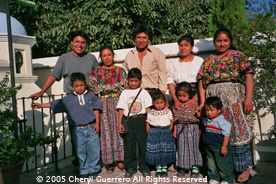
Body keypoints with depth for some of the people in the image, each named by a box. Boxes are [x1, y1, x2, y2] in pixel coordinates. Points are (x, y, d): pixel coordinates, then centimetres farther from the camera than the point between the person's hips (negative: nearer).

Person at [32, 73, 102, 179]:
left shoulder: (91, 96, 3)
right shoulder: (68, 99, 5)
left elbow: (96, 110, 5)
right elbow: (55, 104, 9)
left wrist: (97, 123, -1)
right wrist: (41, 105, 8)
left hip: (91, 128, -1)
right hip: (78, 130, 1)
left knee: (93, 150, 2)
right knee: (80, 151, 6)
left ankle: (93, 169, 21)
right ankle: (84, 171, 22)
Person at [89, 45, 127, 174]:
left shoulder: (120, 70, 11)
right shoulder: (96, 72, 12)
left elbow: (124, 87, 0)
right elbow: (94, 88, 0)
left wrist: (104, 88, -4)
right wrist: (114, 87, -3)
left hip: (117, 103, 0)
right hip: (103, 104, 0)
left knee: (119, 129, -5)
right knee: (106, 131, -2)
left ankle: (120, 160, 3)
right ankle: (110, 163, 6)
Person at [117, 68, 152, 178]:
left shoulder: (144, 92, 7)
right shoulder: (124, 93, 9)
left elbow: (148, 109, 5)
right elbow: (121, 109, 7)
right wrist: (119, 123, 0)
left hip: (141, 120, -1)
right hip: (128, 121, 1)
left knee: (143, 143, 1)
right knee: (128, 145, 5)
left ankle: (144, 167, 16)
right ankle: (131, 167, 17)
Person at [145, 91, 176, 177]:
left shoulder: (168, 111, 2)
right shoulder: (151, 113, 0)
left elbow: (172, 123, 5)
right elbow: (148, 125, 4)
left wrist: (168, 131, -4)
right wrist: (149, 134, -2)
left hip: (166, 132, 1)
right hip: (154, 133, 0)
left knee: (165, 152, 2)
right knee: (155, 152, 1)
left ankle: (164, 168, 17)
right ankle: (158, 169, 16)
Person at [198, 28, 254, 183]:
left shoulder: (238, 56, 10)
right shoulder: (208, 61, 18)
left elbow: (248, 76, 1)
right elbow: (202, 82, 11)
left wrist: (248, 98, -11)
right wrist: (202, 102, -1)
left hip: (234, 97, -2)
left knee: (238, 130, -6)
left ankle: (245, 168, 6)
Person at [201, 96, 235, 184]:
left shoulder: (222, 122, -18)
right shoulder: (206, 120, 3)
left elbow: (226, 135, -16)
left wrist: (224, 146, -17)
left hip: (219, 147, -6)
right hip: (209, 147, 6)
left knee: (222, 164, 5)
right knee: (211, 163, 14)